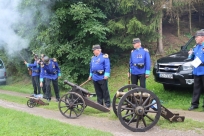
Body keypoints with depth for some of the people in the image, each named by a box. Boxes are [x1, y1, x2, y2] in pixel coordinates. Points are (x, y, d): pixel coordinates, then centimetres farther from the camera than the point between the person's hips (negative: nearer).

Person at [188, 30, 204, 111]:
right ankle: (194, 104, 17)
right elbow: (192, 58, 23)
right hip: (196, 71, 7)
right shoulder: (196, 47, 16)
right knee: (196, 88, 11)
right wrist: (190, 54, 3)